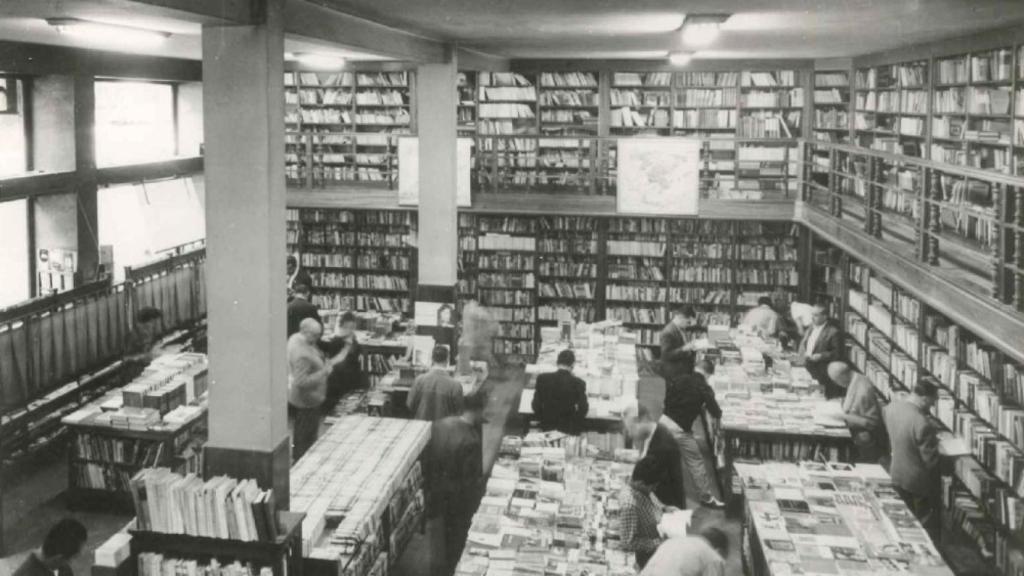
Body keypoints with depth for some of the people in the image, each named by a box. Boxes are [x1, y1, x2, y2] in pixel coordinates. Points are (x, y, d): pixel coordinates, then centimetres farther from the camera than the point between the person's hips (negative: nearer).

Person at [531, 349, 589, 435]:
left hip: (547, 426, 2)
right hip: (569, 429, -2)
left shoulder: (542, 378, -11)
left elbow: (536, 405, -6)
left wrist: (542, 419, 11)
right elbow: (583, 409, -10)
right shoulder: (579, 383, -17)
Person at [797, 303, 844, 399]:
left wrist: (821, 356, -20)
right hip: (809, 371, 7)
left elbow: (838, 353, -11)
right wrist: (804, 354, -1)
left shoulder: (833, 332, -11)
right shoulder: (811, 328, 13)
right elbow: (803, 345, 20)